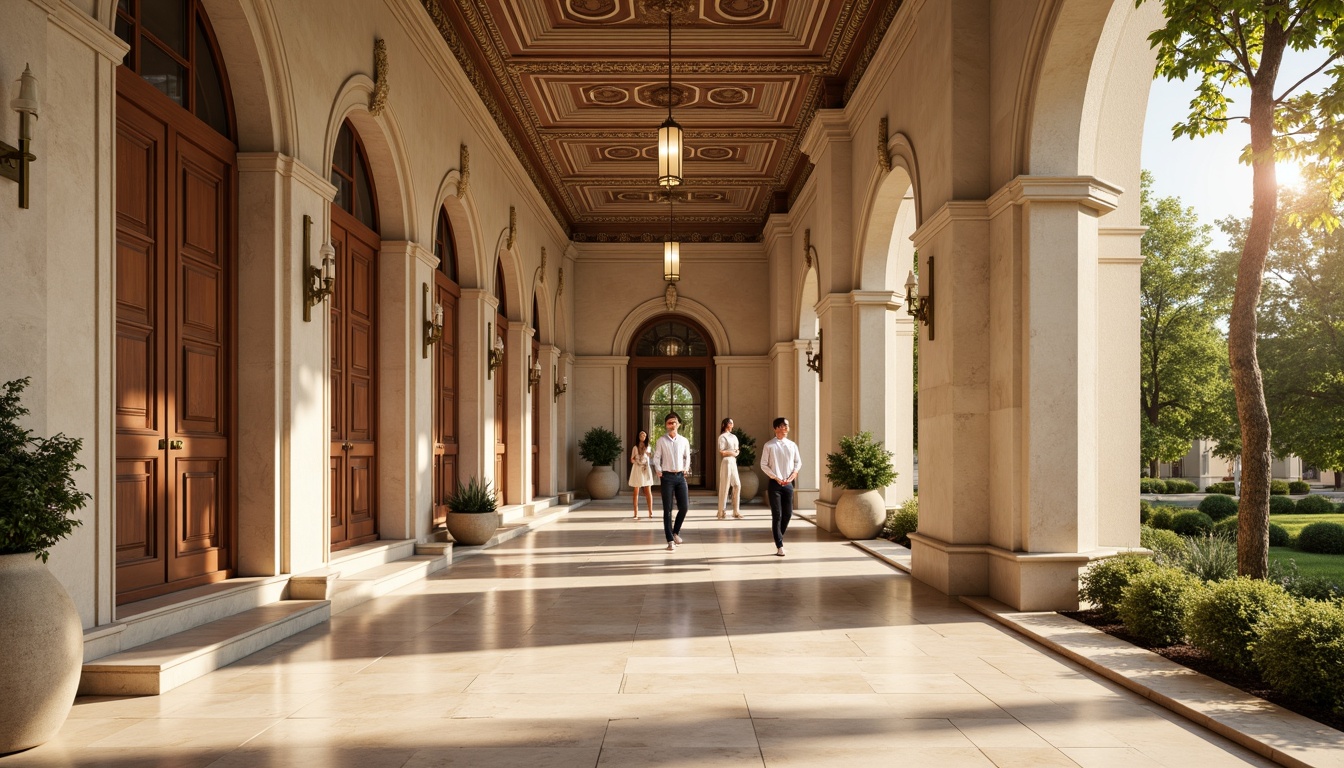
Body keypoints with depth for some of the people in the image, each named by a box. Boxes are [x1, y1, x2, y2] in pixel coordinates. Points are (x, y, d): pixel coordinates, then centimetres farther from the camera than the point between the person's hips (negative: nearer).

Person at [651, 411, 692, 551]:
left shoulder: (684, 441, 6)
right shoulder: (661, 441, -1)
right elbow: (656, 457, 1)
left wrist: (686, 468, 7)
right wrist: (658, 471, -9)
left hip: (680, 476, 3)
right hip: (667, 477, -3)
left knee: (684, 507, 0)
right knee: (667, 509, -2)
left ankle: (675, 532, 24)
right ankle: (670, 540, 2)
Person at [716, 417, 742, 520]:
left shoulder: (734, 437, 16)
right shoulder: (722, 437, -8)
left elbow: (736, 451, 16)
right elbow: (722, 452, -14)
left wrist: (734, 453, -6)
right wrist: (732, 452, -2)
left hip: (733, 462, 8)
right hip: (726, 462, -8)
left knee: (737, 485, 4)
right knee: (725, 487, -4)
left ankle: (736, 511, 8)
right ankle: (721, 512, 2)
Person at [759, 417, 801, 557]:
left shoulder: (792, 445, 7)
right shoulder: (769, 445, -4)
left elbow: (798, 462, 15)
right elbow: (764, 465, -4)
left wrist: (794, 472, -5)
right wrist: (776, 478, -11)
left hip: (788, 484, 4)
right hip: (775, 484, -4)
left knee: (788, 514, 6)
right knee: (777, 515, -4)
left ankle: (778, 536, 29)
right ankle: (779, 546, 1)